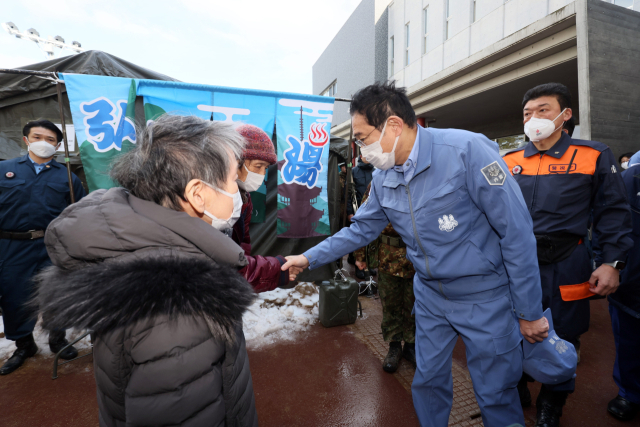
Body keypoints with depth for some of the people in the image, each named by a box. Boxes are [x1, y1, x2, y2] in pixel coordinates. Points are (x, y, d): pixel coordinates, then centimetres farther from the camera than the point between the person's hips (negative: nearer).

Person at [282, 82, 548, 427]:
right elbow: (361, 229, 6)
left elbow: (517, 233, -19)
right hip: (430, 295, 5)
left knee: (496, 395, 14)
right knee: (427, 382, 21)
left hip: (484, 297, -5)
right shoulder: (383, 179, -3)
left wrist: (529, 312, -13)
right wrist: (309, 258, 0)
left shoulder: (468, 150, -22)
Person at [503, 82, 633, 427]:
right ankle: (515, 394, 40)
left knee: (561, 339, 14)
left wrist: (612, 262, -7)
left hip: (564, 267, -1)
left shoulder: (594, 156, 0)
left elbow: (613, 211, 1)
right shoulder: (509, 162, 4)